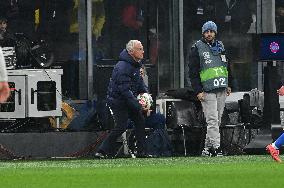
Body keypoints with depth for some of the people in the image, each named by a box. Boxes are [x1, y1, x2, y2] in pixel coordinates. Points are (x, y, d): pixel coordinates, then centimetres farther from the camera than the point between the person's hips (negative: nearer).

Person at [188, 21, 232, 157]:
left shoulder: (220, 46, 17)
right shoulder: (197, 48, 0)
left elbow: (226, 67, 27)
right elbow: (193, 72, -3)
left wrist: (228, 85, 18)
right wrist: (198, 91, -11)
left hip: (221, 90, 6)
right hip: (207, 90, -6)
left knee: (217, 120, 5)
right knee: (212, 120, -13)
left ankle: (207, 148, 10)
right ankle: (216, 147, -18)